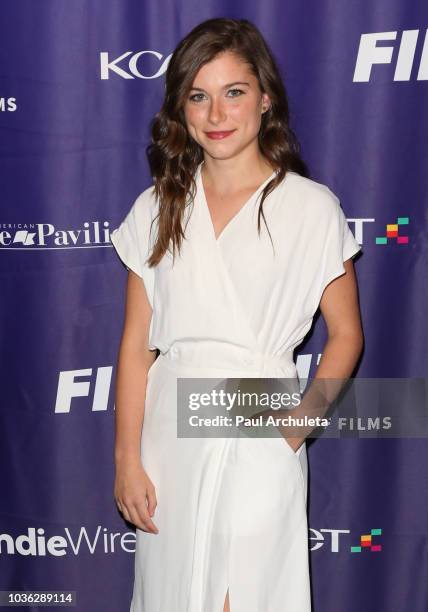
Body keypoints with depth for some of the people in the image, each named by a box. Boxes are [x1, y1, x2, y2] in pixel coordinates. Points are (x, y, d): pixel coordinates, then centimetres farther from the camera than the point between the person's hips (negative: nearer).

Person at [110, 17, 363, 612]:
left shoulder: (312, 207, -5)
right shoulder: (157, 208, 3)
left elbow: (346, 334, 0)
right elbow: (137, 345, 2)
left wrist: (296, 429, -12)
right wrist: (127, 459, -1)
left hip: (260, 442, -3)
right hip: (169, 430, 3)